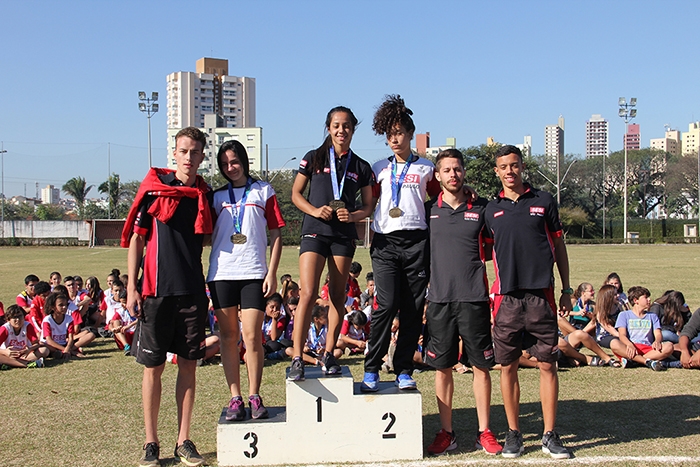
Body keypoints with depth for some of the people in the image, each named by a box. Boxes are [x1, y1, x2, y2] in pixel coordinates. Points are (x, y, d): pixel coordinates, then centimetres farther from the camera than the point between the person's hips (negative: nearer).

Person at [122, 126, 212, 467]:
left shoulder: (206, 195, 8)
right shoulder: (153, 188, -1)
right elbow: (135, 238, 0)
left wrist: (210, 289, 12)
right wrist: (132, 288, -6)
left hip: (193, 292, 3)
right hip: (156, 291, -3)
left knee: (188, 364, 6)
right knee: (153, 367, 3)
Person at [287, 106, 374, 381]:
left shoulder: (361, 167, 11)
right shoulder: (314, 159, 7)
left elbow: (368, 206, 12)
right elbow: (296, 193, 9)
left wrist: (353, 215, -9)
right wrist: (313, 210, -10)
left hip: (344, 235, 2)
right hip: (314, 232, -2)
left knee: (338, 296, 5)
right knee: (308, 294, -13)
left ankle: (328, 354, 16)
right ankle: (297, 358, -11)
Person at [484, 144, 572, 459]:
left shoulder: (544, 201, 8)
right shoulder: (491, 209, 10)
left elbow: (558, 245, 11)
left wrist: (566, 289, 8)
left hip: (541, 295, -1)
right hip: (506, 297, 1)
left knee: (547, 365, 2)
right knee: (508, 367, 4)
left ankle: (550, 436, 11)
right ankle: (513, 434, 15)